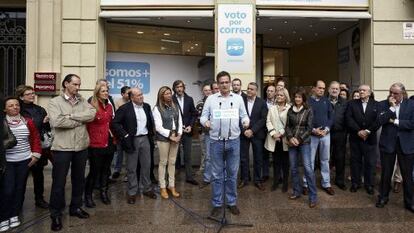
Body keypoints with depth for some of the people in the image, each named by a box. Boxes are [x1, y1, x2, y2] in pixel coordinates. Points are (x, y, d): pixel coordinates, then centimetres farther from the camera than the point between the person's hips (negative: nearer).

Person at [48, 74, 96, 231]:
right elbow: (56, 122, -20)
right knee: (59, 182, 5)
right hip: (62, 148, -4)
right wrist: (80, 120, -11)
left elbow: (92, 114, -10)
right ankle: (55, 214, 21)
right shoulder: (55, 102, -4)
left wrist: (71, 116, -17)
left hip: (81, 147, 5)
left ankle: (76, 207, 34)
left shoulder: (83, 101, 8)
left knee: (79, 179, 16)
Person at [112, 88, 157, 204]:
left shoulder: (147, 106, 7)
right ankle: (132, 192, 18)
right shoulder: (124, 108, -9)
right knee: (131, 168, 5)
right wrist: (125, 135, -14)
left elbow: (151, 121, 18)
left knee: (146, 165, 12)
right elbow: (115, 123, -11)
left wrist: (150, 132, 7)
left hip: (145, 139, 5)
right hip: (132, 140, -4)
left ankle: (146, 189, 26)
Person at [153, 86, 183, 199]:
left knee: (172, 162, 11)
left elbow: (180, 121, 9)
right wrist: (170, 136, -13)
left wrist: (179, 134, -4)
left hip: (175, 137, 5)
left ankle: (172, 186, 21)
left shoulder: (175, 106, 9)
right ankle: (162, 187, 15)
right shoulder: (157, 108, -7)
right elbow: (158, 127, -12)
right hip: (163, 138, -5)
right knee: (163, 162, 4)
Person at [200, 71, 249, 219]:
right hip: (216, 141, -1)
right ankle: (217, 204, 18)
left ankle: (232, 202, 26)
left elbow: (244, 115, 8)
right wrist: (205, 121, -20)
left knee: (232, 173, 11)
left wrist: (246, 121, -13)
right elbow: (203, 116, 2)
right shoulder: (211, 99, 2)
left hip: (234, 141, 1)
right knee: (217, 174, 7)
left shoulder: (238, 98, 6)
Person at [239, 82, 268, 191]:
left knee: (258, 158, 7)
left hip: (257, 134, 0)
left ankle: (258, 180, 20)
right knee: (243, 158, 7)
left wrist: (252, 130, -13)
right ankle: (244, 179, 20)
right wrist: (244, 130, -11)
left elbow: (263, 119, -5)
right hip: (243, 133, 0)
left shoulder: (262, 102, 0)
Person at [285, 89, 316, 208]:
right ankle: (297, 191, 23)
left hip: (304, 142, -4)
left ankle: (313, 196, -3)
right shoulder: (290, 110, 8)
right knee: (293, 168, 9)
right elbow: (287, 126, 8)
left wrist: (299, 139, -12)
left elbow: (309, 128, -6)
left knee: (308, 168, -11)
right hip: (292, 142, 4)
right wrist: (290, 138, -8)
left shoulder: (308, 110, -2)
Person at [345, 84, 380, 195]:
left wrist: (368, 131, -15)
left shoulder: (376, 105, 5)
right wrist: (358, 131, -14)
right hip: (355, 137, 1)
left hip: (370, 138, 0)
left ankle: (369, 184, 17)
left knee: (370, 162, 4)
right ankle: (355, 183, 19)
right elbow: (348, 118, -5)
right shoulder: (352, 103, 6)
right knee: (355, 161, 8)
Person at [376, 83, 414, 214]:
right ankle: (383, 197, 28)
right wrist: (391, 107, -17)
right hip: (387, 143, 1)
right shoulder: (383, 104, 0)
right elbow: (380, 121, -13)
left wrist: (394, 121, -11)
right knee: (386, 173, 12)